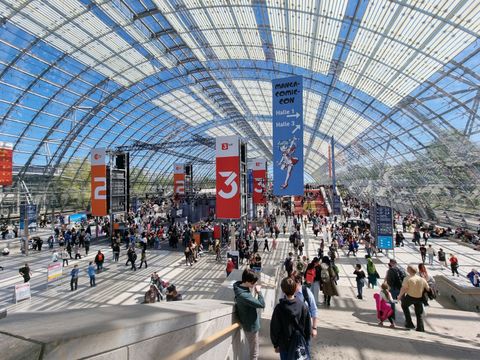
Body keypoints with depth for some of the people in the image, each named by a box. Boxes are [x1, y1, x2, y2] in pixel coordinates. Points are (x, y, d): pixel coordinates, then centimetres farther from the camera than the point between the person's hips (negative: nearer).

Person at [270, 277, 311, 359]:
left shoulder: (279, 308, -21)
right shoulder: (302, 305, -15)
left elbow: (274, 328, -11)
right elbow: (308, 326, -6)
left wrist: (275, 344, 3)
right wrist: (306, 339, 10)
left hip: (285, 344, -1)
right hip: (301, 343, 1)